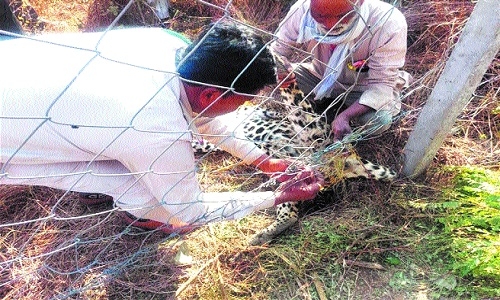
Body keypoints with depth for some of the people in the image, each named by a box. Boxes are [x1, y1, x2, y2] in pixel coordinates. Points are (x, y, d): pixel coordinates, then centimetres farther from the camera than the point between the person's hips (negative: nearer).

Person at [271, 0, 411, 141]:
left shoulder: (389, 24, -32)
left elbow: (382, 84, -29)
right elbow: (276, 52, -13)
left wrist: (344, 116, -43)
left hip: (363, 89, -3)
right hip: (320, 77, 3)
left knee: (379, 120, -32)